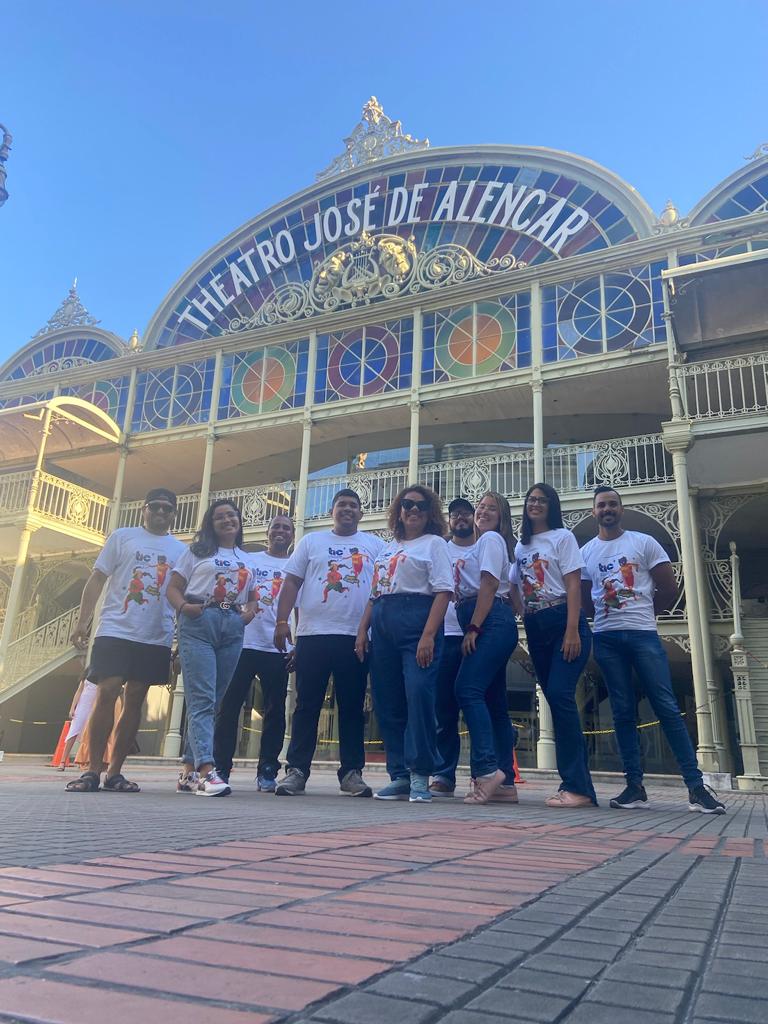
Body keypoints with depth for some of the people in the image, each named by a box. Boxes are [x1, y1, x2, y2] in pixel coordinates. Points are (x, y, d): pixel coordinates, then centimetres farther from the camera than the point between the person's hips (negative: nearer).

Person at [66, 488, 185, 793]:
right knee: (107, 694, -8)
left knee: (134, 700, 4)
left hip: (157, 639, 2)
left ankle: (114, 772, 11)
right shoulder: (123, 536, 8)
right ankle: (92, 770, 1)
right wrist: (82, 620, -3)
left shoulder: (180, 549, 12)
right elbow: (97, 579, 6)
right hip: (115, 630, -2)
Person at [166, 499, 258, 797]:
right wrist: (183, 607, -13)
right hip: (199, 624, -4)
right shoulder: (197, 551, 13)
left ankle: (189, 771, 13)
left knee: (212, 702, 6)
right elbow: (173, 588, 8)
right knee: (202, 699, -14)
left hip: (233, 629, 4)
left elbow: (252, 597, 24)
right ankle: (206, 771, -22)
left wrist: (250, 611, 1)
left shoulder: (247, 560, 23)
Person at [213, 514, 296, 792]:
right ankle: (220, 767, 9)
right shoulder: (248, 560, 12)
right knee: (229, 707, 1)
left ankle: (267, 771, 10)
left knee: (275, 711, 2)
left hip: (278, 649, 0)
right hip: (242, 643, 0)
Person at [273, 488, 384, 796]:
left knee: (352, 707, 5)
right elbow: (291, 582, 9)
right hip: (313, 634, 0)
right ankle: (296, 770, 9)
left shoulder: (375, 545, 13)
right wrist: (281, 621, -2)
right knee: (307, 705, 3)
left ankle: (352, 771, 13)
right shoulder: (311, 541, 13)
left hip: (356, 637, 0)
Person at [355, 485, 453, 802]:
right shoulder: (388, 548, 23)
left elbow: (443, 592, -7)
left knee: (418, 694, -17)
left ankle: (419, 776, -6)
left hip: (417, 622, -6)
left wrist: (428, 636, -19)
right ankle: (399, 776, 12)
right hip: (383, 627, 7)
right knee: (387, 702, 4)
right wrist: (363, 630, 10)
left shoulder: (433, 543, 4)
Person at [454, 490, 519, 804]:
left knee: (468, 690, -20)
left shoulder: (491, 539, 1)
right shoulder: (483, 542, 28)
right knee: (493, 701, 6)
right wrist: (472, 628, 14)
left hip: (491, 622, -10)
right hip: (492, 626, 10)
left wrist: (473, 628, -15)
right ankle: (504, 783, 7)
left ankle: (487, 768, -24)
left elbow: (488, 585, -10)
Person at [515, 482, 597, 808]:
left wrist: (572, 631, -16)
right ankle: (579, 783, 11)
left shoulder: (562, 537, 1)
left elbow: (573, 585, -7)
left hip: (563, 622, -6)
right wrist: (525, 622, 6)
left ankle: (576, 785, -13)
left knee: (559, 695, -18)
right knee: (555, 699, 5)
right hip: (535, 628, 6)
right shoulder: (520, 545, 18)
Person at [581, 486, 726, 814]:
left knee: (667, 708, -5)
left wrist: (642, 613, 8)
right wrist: (608, 615, 7)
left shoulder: (644, 543, 4)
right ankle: (635, 786, 7)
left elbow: (669, 590, 3)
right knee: (623, 711, 3)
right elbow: (583, 599, 17)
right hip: (606, 639, 2)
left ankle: (696, 786, -1)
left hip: (643, 634, -2)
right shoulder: (585, 552, 11)